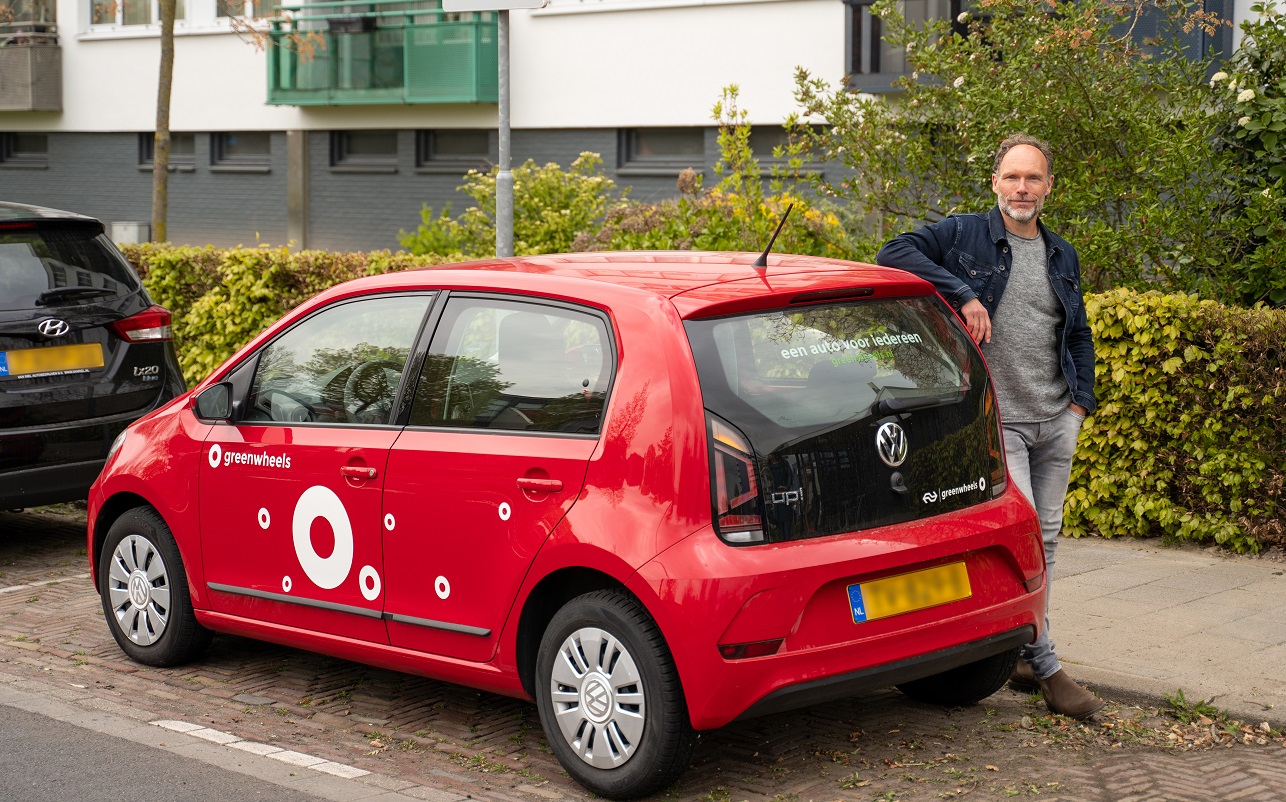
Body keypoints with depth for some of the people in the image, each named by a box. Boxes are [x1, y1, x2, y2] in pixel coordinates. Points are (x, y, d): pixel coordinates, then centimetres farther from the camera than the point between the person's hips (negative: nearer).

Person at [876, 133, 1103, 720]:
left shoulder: (1062, 257, 15)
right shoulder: (964, 236, -1)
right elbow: (894, 255, -13)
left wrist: (1081, 401, 10)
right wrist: (963, 294, -21)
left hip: (1056, 423, 6)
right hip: (996, 419, -6)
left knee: (1045, 540, 10)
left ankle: (1022, 656, 23)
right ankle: (1046, 669, -5)